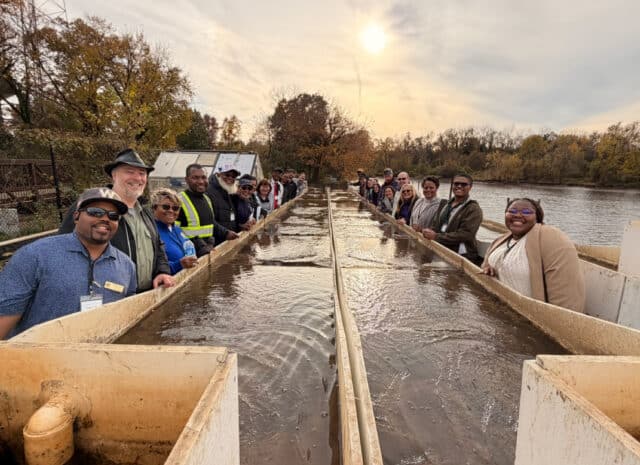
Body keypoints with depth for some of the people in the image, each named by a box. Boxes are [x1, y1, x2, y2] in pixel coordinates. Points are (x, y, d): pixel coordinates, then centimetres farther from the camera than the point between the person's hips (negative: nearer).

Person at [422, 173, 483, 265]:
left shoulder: (474, 209, -6)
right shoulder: (446, 205, 19)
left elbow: (465, 234, -17)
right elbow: (435, 225, 19)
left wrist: (436, 237, -19)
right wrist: (429, 232, -7)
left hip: (461, 256, -6)